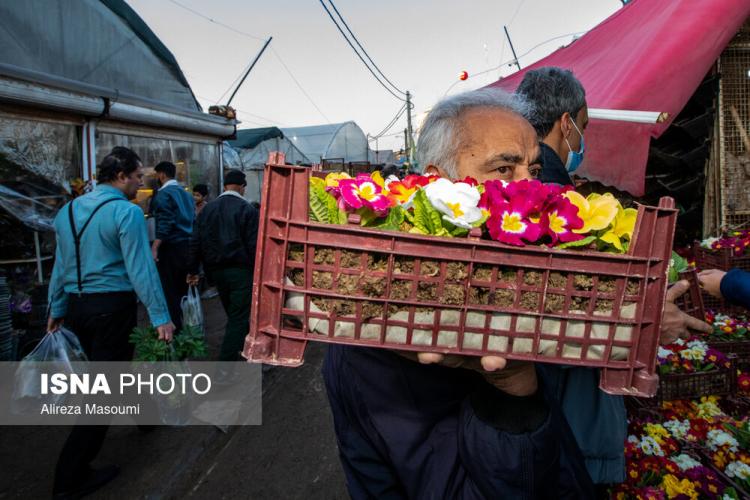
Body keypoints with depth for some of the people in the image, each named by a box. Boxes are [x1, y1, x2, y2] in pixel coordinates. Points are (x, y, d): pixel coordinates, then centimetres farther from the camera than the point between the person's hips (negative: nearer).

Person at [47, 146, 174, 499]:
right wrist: (160, 317, -15)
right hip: (112, 307, -8)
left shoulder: (68, 210, 9)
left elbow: (61, 265, 13)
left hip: (76, 307, 9)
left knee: (110, 371, 24)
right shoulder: (127, 212, -14)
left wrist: (57, 309, 22)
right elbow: (141, 269, -18)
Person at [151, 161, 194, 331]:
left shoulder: (163, 194, -9)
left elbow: (165, 224, -20)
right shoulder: (186, 193, 15)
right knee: (182, 287, 17)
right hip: (188, 246, 8)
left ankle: (174, 328, 3)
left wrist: (154, 248, -24)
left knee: (169, 290, -1)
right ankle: (185, 324, 25)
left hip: (171, 247, -8)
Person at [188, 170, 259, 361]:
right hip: (240, 270, -6)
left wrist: (193, 270, 9)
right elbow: (253, 245, -14)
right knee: (238, 318, 0)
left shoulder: (208, 208, 6)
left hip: (216, 270, 6)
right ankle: (226, 361, -2)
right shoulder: (247, 209, -10)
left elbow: (195, 242, 4)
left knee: (233, 314, 22)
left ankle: (246, 346, 41)